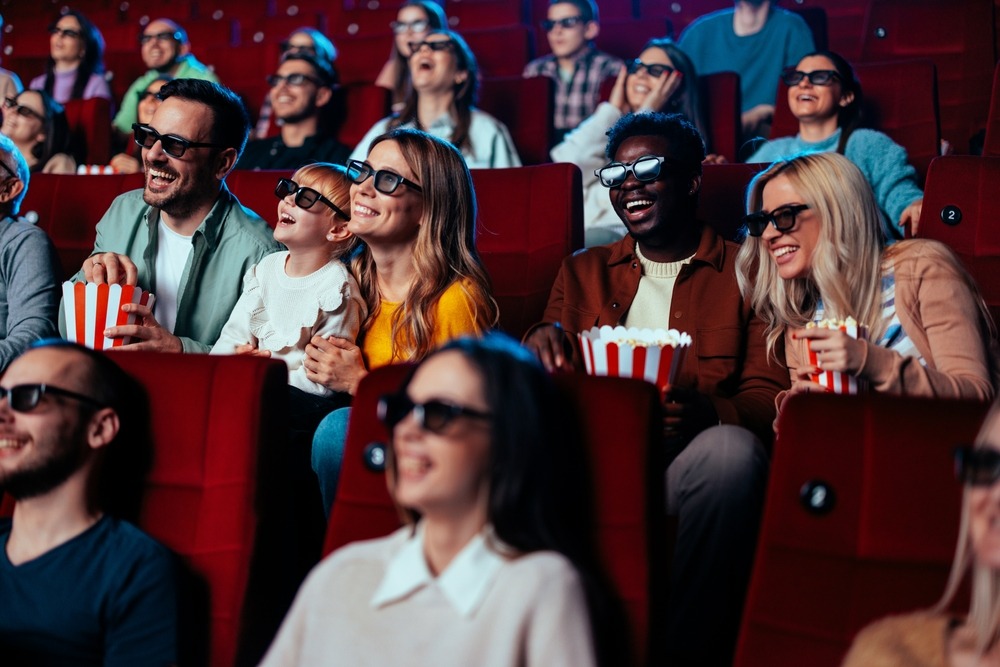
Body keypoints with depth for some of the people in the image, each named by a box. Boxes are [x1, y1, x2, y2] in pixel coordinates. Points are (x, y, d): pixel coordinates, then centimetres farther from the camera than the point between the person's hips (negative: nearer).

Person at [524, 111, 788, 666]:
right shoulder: (583, 272, 24)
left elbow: (769, 400, 3)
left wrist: (706, 411, -21)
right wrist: (542, 346, -6)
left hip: (687, 463, -2)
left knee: (732, 448, -36)